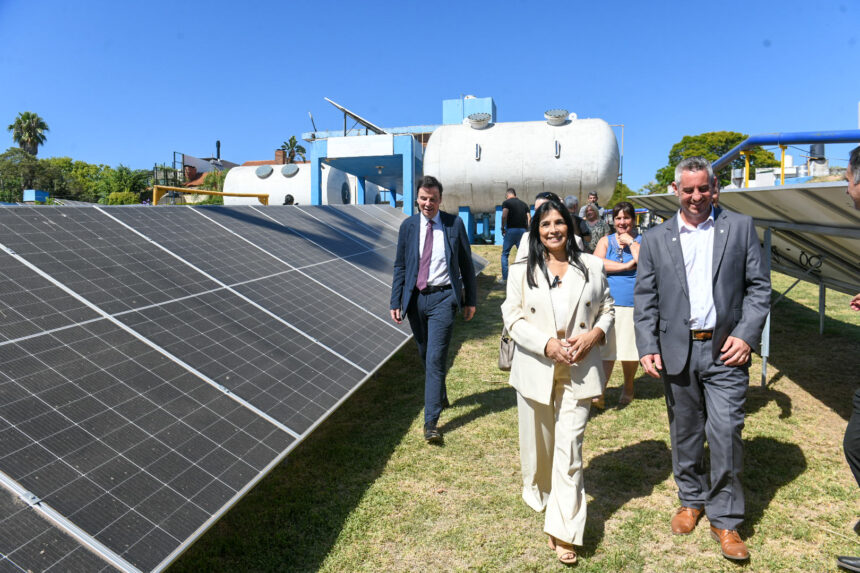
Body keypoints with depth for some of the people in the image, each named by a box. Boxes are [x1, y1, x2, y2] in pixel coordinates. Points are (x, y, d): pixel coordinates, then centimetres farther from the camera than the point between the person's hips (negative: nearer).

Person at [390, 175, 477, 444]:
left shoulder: (454, 223, 0)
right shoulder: (408, 226, 6)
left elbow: (466, 263, 5)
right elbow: (400, 266, 8)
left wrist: (470, 300, 4)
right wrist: (395, 302, 2)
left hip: (443, 296, -3)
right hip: (415, 298, 4)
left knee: (436, 357, -10)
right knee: (425, 356, 16)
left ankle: (431, 421, -6)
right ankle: (440, 396, 41)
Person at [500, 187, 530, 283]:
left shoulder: (506, 203, 0)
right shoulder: (523, 203, 15)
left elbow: (504, 216, -16)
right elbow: (529, 218, 7)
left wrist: (503, 228, -5)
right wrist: (526, 230, 13)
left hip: (511, 230, -4)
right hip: (523, 230, 4)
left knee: (505, 254, 8)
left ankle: (505, 278, 4)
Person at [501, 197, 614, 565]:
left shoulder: (591, 267, 6)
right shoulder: (522, 271, 2)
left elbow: (607, 309, 11)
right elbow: (513, 317, -3)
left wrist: (594, 335, -10)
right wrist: (547, 344, -16)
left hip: (579, 370, 0)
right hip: (535, 369, 1)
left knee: (570, 446, -4)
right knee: (538, 441, 15)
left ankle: (563, 531, 2)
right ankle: (539, 495, 43)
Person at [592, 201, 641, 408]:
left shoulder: (642, 240, 7)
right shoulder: (606, 241, 9)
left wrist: (631, 242, -7)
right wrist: (626, 266, -11)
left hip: (633, 304, 0)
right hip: (609, 303, 0)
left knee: (629, 350, 10)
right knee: (606, 349, -6)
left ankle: (628, 388, 29)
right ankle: (599, 391, -8)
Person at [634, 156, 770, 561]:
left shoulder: (740, 227, 5)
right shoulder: (655, 240, 6)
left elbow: (758, 286, 3)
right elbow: (644, 299, 5)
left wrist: (747, 335, -8)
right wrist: (647, 348, -4)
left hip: (725, 349, -1)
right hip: (677, 352, 2)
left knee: (725, 433, -3)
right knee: (684, 433, 13)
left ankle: (725, 520, 15)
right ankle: (691, 501, 33)